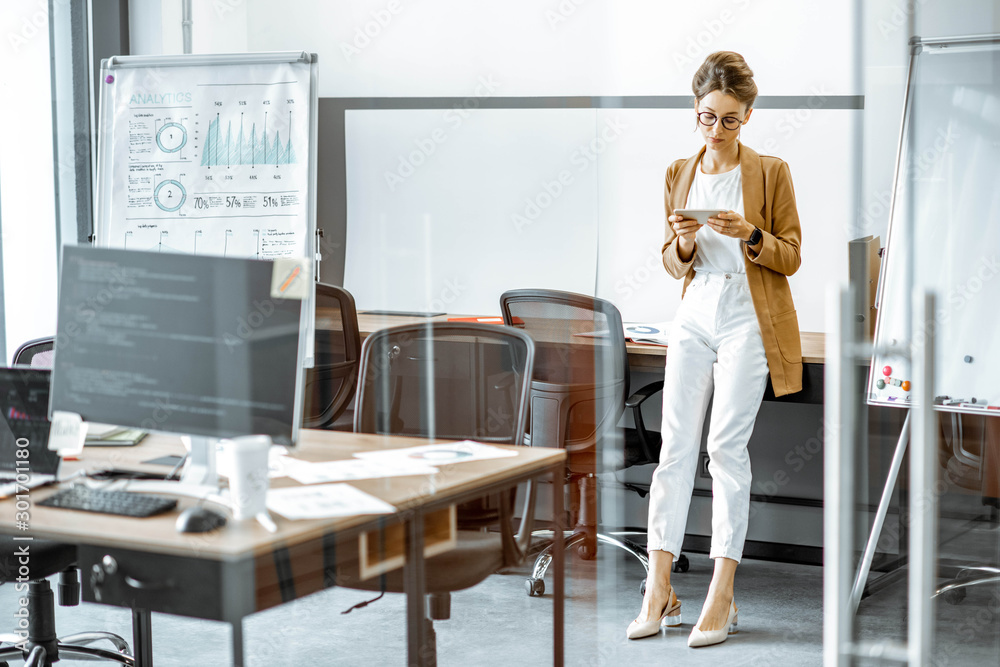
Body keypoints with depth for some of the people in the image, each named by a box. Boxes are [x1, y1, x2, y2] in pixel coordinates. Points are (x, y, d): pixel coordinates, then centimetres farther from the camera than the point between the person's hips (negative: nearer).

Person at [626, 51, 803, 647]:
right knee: (675, 447, -2)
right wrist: (683, 245, -9)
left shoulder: (770, 172, 0)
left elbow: (791, 258, 0)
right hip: (694, 318, 4)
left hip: (749, 321, -4)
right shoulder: (679, 175, 12)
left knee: (727, 446, -8)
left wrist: (750, 237, -19)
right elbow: (673, 263, 14)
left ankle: (722, 596, -5)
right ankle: (660, 589, 1)